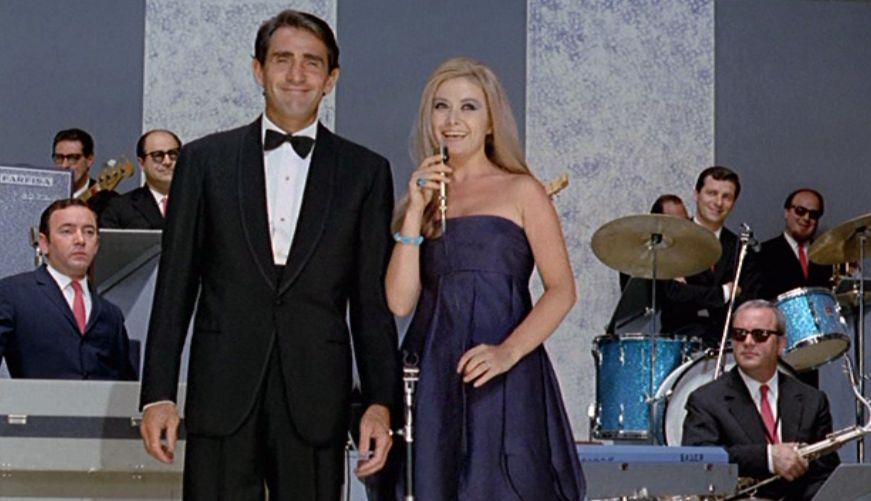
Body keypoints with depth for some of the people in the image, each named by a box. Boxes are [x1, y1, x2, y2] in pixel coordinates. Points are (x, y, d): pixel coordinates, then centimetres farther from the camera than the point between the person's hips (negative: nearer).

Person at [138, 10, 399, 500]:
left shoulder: (365, 172, 9)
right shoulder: (206, 159, 9)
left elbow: (373, 300, 7)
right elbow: (175, 287, 7)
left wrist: (381, 403, 0)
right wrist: (158, 394, 1)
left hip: (317, 399, 0)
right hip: (223, 397, 0)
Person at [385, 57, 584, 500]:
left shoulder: (521, 191, 6)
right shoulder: (422, 199, 16)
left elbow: (562, 290, -2)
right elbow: (400, 301, 5)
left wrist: (508, 352, -16)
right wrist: (416, 212, 0)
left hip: (503, 381, -3)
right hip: (431, 379, 3)